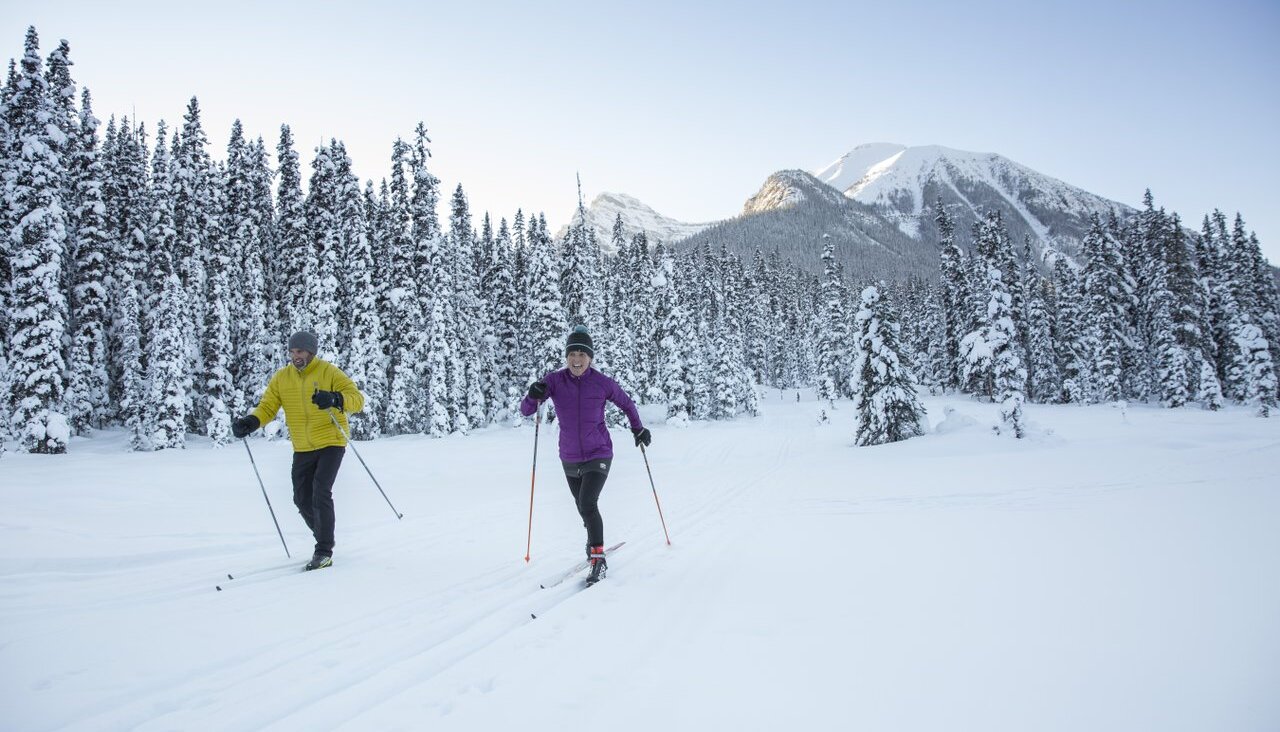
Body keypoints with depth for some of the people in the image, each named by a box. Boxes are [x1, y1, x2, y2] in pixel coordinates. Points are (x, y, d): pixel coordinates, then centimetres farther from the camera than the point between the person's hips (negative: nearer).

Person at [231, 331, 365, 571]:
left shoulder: (329, 372, -10)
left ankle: (324, 552, -5)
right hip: (303, 449, 5)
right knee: (302, 500, 9)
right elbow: (267, 407, 1)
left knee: (321, 493, -16)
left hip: (331, 443, -5)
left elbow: (357, 399, -17)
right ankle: (324, 539, 32)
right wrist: (251, 422, -21)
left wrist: (335, 400, -38)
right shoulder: (281, 378, 3)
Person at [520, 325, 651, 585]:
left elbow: (627, 404, 7)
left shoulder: (603, 383, -12)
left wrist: (638, 429, 5)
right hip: (570, 459, 3)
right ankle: (594, 540, 49)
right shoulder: (554, 381, -11)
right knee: (583, 507, 21)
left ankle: (598, 559, -9)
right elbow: (525, 411, -14)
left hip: (598, 455, -3)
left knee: (587, 503, -21)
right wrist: (533, 397, -34)